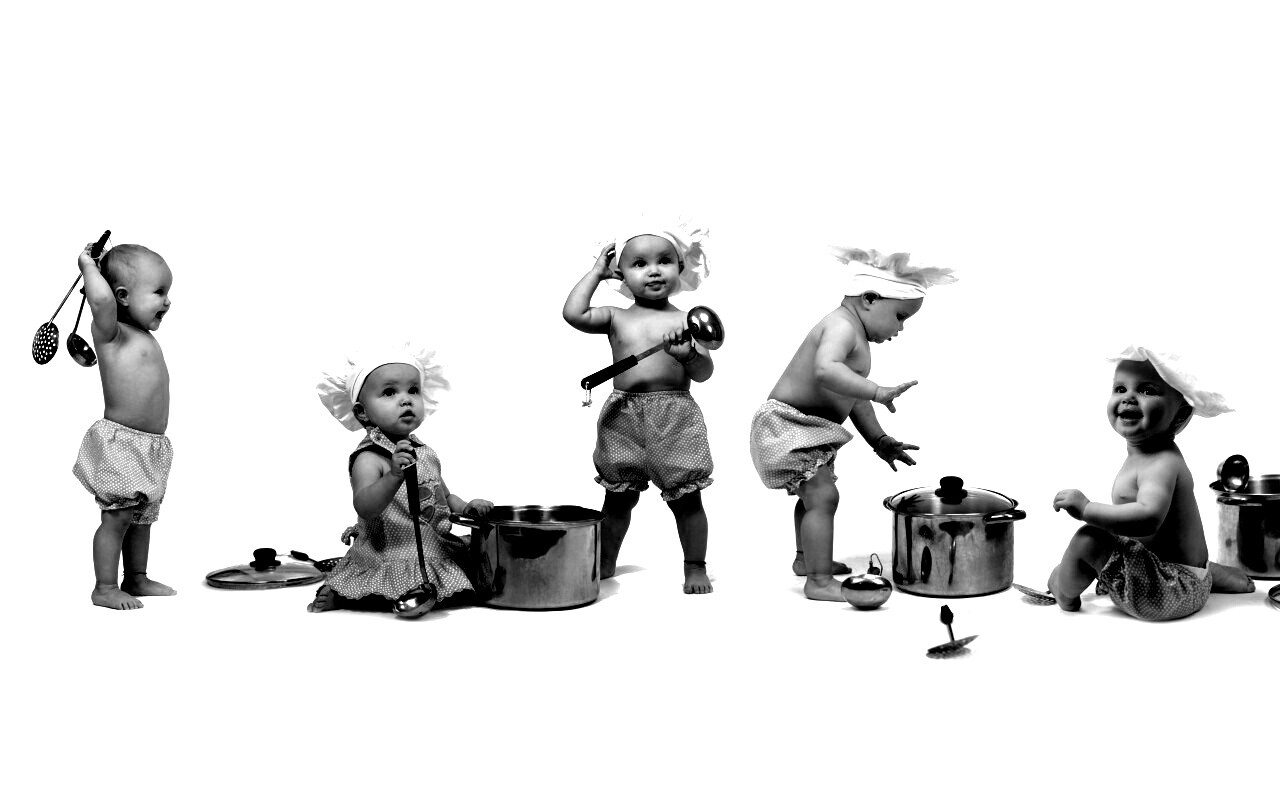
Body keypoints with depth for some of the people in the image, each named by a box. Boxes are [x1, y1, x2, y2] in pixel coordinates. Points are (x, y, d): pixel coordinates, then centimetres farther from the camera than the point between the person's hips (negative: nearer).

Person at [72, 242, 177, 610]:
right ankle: (105, 588, 4)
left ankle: (137, 579, 28)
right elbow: (101, 299, -32)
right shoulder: (111, 332, -13)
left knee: (142, 515, 16)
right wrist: (88, 267, -20)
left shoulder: (143, 337, 13)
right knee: (117, 515, -4)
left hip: (151, 446, 9)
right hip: (120, 442, -9)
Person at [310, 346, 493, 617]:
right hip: (385, 562, -9)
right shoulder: (369, 458, -15)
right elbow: (365, 508, -30)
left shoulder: (425, 454, 9)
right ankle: (336, 595, -6)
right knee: (416, 600, -28)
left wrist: (465, 507, 5)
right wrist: (395, 475, -44)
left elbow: (443, 497, 24)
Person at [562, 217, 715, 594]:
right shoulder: (616, 318, 4)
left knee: (686, 496, 4)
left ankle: (696, 567, 19)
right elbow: (573, 314, -11)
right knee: (619, 495, 12)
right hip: (624, 417, 2)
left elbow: (705, 372, -1)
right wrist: (596, 272, 0)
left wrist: (687, 353, -23)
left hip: (675, 417, -1)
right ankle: (604, 562, 28)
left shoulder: (685, 321, 0)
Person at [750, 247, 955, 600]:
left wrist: (881, 442, 16)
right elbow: (825, 371, -44)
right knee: (822, 496, -17)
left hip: (810, 428, 12)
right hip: (789, 423, -12)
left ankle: (806, 557, 46)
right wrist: (878, 392, -47)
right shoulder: (842, 326, -22)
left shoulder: (856, 334, 12)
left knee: (813, 494, 27)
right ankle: (819, 581, -14)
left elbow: (854, 398, 19)